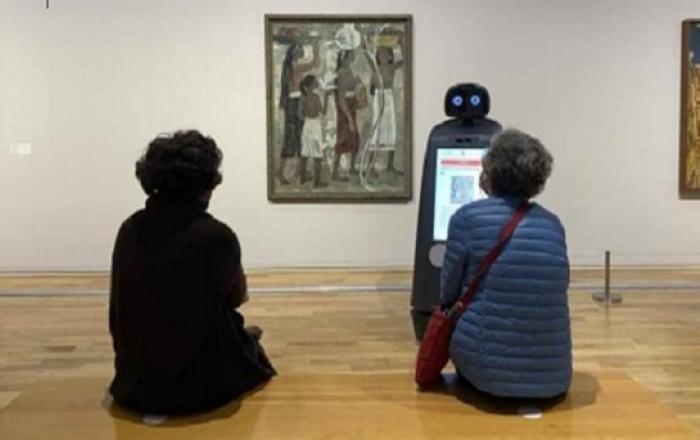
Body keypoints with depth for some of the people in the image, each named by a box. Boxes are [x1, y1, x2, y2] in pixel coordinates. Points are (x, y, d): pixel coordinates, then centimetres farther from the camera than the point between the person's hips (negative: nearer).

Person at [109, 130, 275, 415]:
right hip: (201, 382, -4)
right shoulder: (217, 236, -18)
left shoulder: (129, 229, -4)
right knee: (251, 345, 28)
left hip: (134, 381, 4)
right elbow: (236, 297, 1)